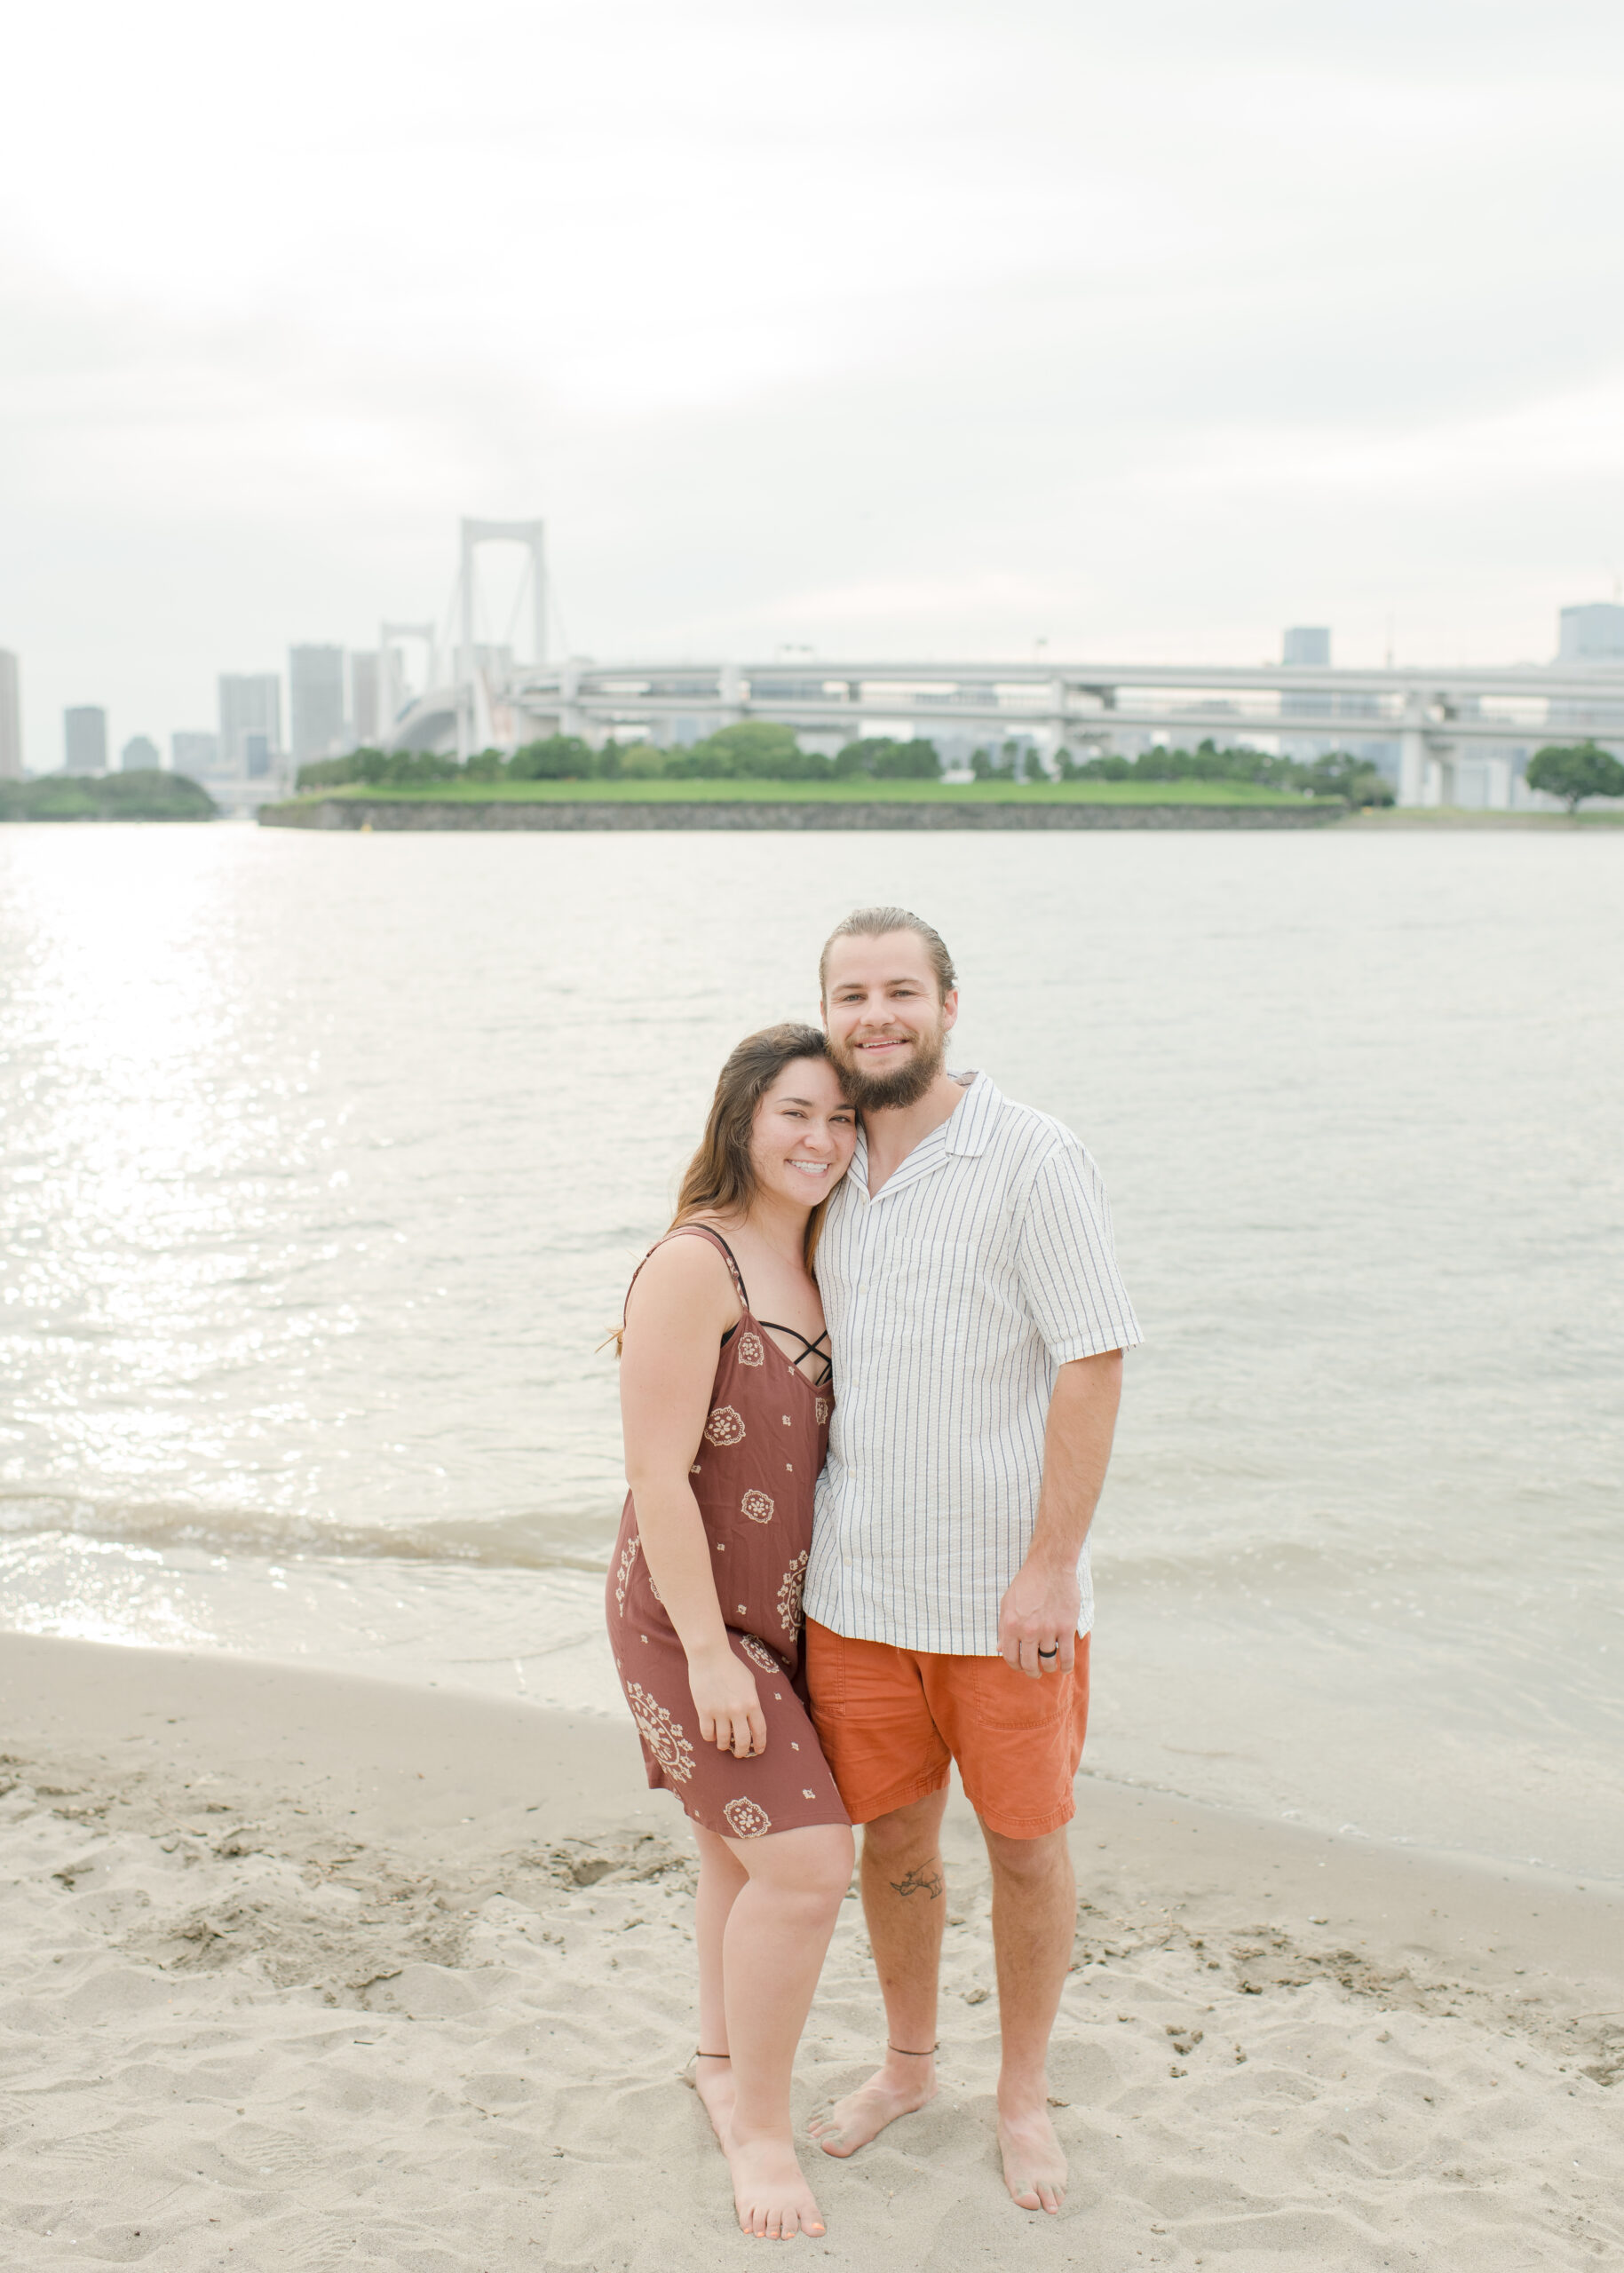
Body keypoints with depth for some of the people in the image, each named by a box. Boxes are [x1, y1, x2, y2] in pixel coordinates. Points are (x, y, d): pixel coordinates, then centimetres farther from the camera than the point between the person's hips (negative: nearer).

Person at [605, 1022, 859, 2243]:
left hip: (786, 1613, 8)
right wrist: (709, 1654, -21)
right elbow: (658, 1477, -21)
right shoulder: (693, 1266, -19)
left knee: (747, 1849, 21)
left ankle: (724, 2062, 42)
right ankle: (759, 2125, 6)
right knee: (807, 1859, -13)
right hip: (691, 1615, -8)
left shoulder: (816, 1262, 7)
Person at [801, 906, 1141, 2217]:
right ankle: (909, 2064, 37)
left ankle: (1025, 2097, 29)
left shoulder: (1032, 1160, -13)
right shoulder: (836, 1173, 6)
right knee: (892, 1834, 15)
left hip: (1004, 1589, -5)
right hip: (857, 1583, 5)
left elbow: (1093, 1363, -16)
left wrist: (1052, 1568, -18)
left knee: (1025, 1845, 9)